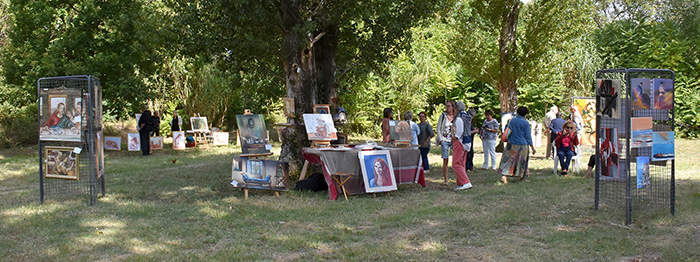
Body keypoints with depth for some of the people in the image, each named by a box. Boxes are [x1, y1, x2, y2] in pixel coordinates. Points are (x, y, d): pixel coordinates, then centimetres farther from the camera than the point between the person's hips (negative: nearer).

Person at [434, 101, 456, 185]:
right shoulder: (443, 115, 3)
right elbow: (438, 128, 4)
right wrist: (441, 139, -4)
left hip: (454, 140, 2)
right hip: (445, 140, -1)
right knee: (445, 160, -6)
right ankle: (446, 179, -1)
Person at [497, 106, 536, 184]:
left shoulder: (512, 120, 3)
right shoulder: (525, 123, -11)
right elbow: (528, 136, -8)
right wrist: (532, 147, 0)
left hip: (511, 145, 4)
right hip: (522, 145, -4)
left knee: (509, 160, 4)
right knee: (522, 160, 13)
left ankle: (504, 176, -11)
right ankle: (522, 176, 26)